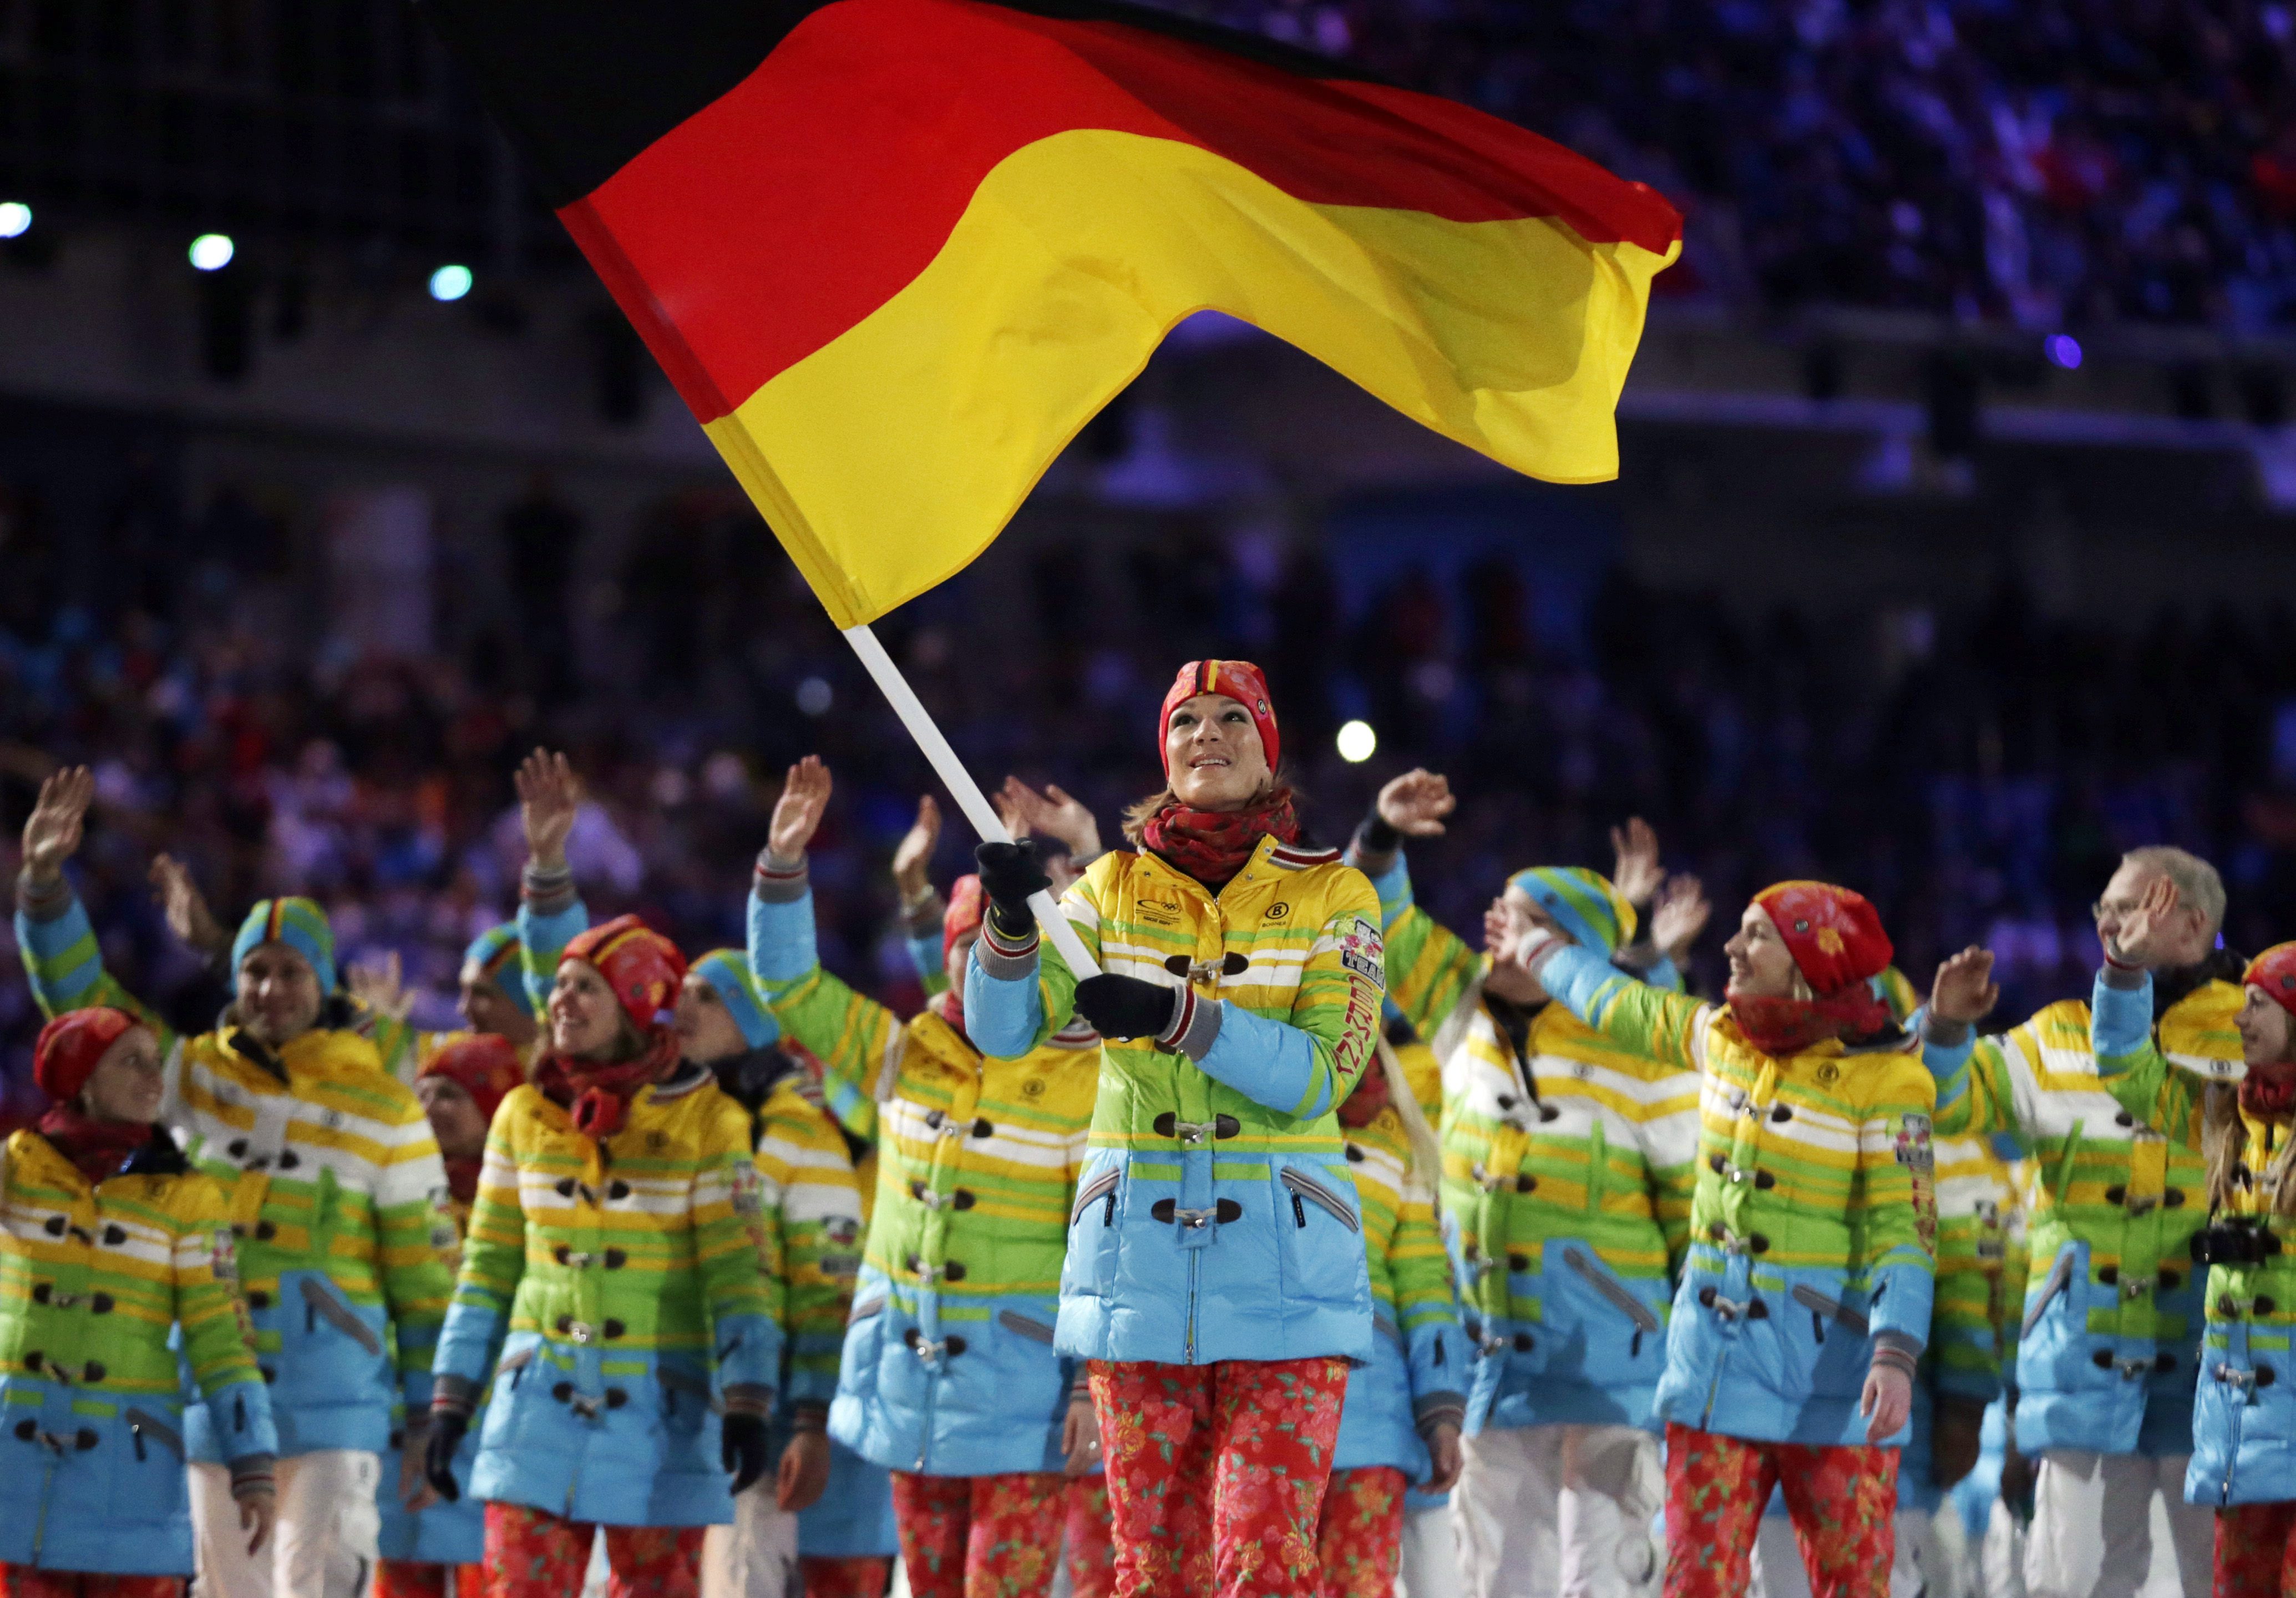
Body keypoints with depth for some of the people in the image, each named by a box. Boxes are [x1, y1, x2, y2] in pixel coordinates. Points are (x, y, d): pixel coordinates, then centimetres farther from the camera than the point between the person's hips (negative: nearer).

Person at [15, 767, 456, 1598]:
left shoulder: (386, 1112, 0)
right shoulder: (192, 1074, 8)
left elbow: (425, 1272, 2)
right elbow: (78, 993, 5)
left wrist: (429, 1419, -1)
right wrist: (44, 879, -10)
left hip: (333, 1395, -4)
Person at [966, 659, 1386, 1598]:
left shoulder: (1332, 896, 2)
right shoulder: (1117, 886, 8)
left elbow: (1321, 1076, -10)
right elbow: (1002, 1027, -4)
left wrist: (1178, 1016, -21)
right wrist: (1012, 923, -23)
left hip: (1283, 1271, -2)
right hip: (1138, 1263, 2)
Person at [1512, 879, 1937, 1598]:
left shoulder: (1882, 1078, -10)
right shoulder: (1721, 1038, 8)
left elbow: (1904, 1229, -16)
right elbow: (1619, 1006, 29)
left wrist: (1896, 1355, -28)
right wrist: (1545, 954, 46)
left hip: (1829, 1361, -6)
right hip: (1715, 1346, 6)